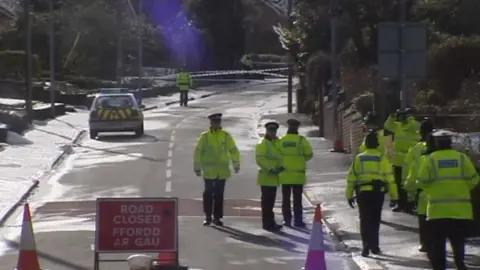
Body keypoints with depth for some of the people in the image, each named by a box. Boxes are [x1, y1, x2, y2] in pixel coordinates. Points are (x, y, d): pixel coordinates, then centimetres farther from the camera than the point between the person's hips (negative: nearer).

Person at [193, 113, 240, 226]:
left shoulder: (226, 136, 5)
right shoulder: (205, 136, 1)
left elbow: (233, 150, 9)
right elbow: (198, 152, 2)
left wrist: (236, 164, 1)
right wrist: (197, 167, -2)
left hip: (222, 171, 2)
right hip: (209, 171, -2)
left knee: (219, 194, 5)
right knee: (208, 193, -1)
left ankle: (217, 217, 11)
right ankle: (208, 216, 10)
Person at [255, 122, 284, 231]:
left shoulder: (277, 142, 14)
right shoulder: (262, 144, -10)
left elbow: (280, 156, 18)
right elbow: (260, 159, -19)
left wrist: (281, 167, -1)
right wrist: (271, 169, -25)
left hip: (274, 177, 8)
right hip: (266, 177, -8)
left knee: (270, 201, 15)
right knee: (267, 201, -7)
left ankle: (270, 222, 23)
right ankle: (267, 223, -5)